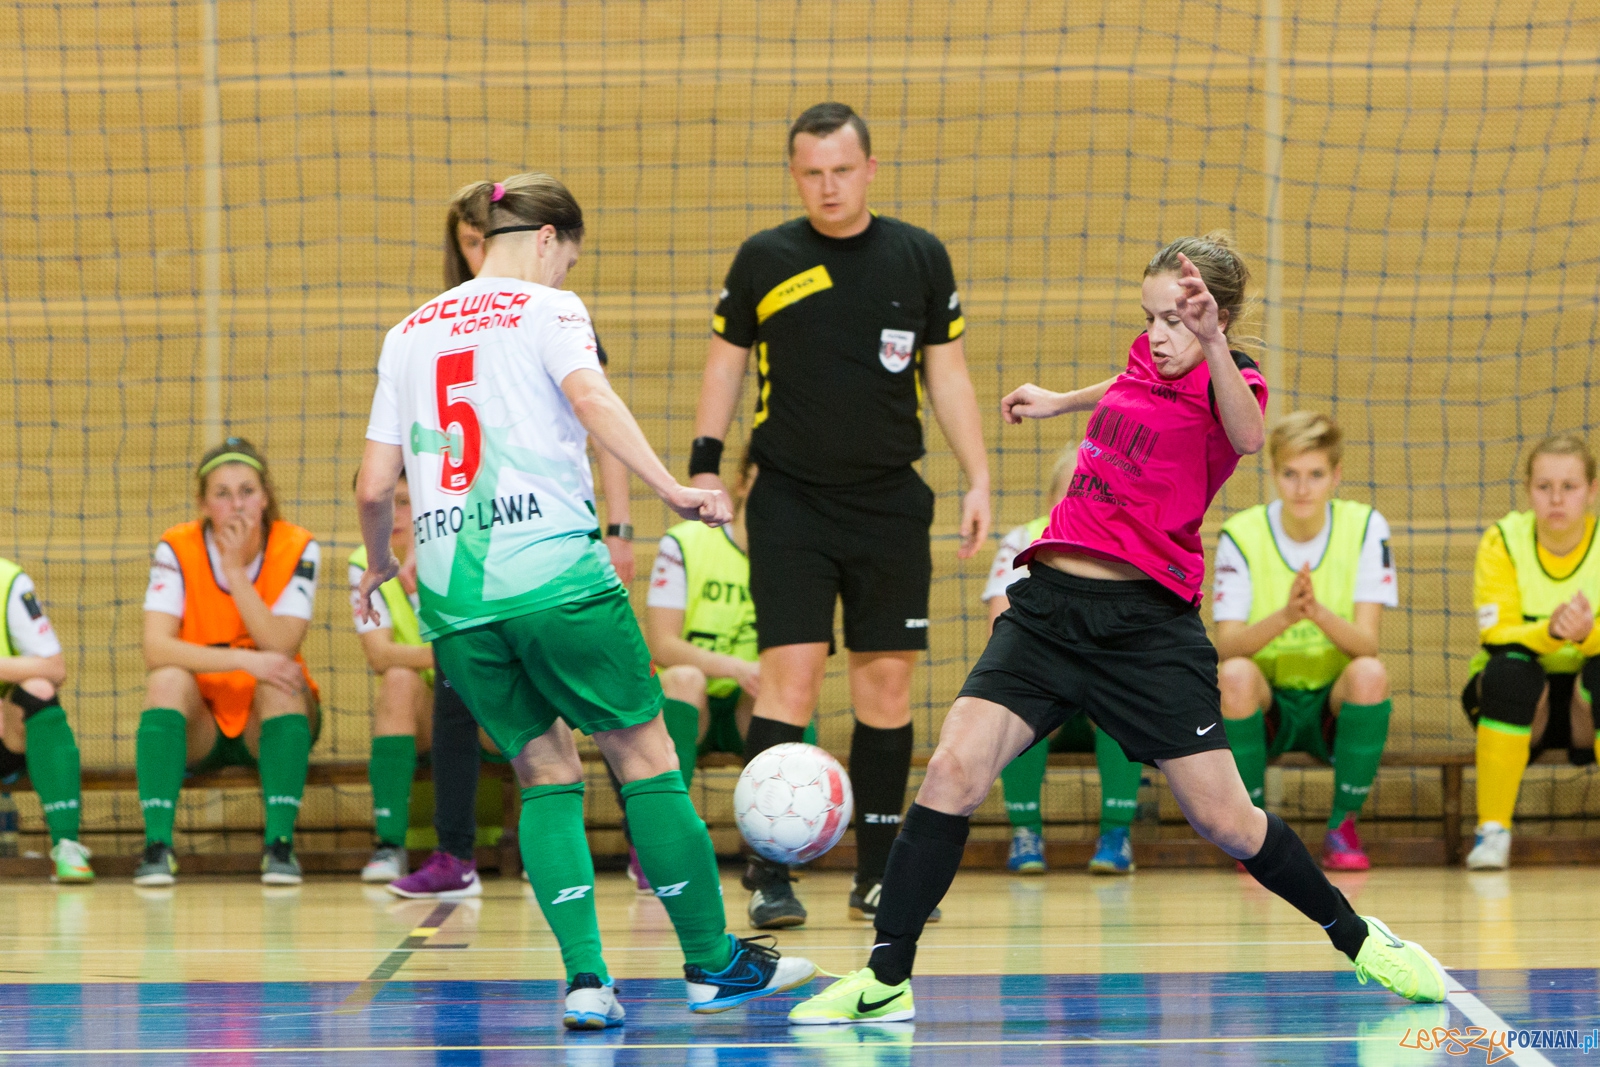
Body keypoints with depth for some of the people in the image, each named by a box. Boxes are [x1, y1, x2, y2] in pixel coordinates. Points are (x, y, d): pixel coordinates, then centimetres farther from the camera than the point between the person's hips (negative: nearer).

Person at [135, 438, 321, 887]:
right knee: (169, 678, -30)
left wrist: (236, 570, -26)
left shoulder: (297, 548, -10)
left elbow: (280, 648, -21)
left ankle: (280, 842, -33)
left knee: (280, 680, -30)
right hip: (199, 726, 0)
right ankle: (157, 844, -36)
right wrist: (243, 660, -34)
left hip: (270, 725, 0)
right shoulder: (177, 550, -10)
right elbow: (155, 648, -23)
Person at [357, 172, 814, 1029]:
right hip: (553, 569, -5)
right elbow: (589, 396, -18)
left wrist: (380, 565, 33)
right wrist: (669, 488, -26)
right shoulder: (544, 308, 3)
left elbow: (375, 486, 15)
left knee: (546, 774, 11)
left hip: (454, 595, 5)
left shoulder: (409, 333, 17)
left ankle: (586, 978, -3)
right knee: (644, 755, 7)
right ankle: (712, 963, 13)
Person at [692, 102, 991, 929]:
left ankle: (877, 875, 13)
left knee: (888, 681, 4)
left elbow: (947, 374, 9)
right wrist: (704, 463, -2)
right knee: (790, 674, -11)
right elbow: (725, 362, 8)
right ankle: (767, 875, -9)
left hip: (890, 504, 2)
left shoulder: (920, 258, 4)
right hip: (790, 501, -2)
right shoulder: (765, 259, 0)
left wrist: (978, 480, 3)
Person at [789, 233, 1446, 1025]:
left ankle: (1357, 937, 23)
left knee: (1224, 822, -2)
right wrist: (1062, 401, 48)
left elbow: (1247, 436, -33)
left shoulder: (1229, 382, -5)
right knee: (955, 768, -14)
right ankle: (886, 982, -11)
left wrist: (1212, 341, -47)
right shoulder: (1147, 359, 13)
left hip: (1148, 625, -5)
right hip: (1049, 604, 5)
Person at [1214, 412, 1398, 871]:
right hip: (1265, 707, 0)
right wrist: (1284, 617, -38)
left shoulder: (1365, 528, -6)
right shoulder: (1241, 534, -7)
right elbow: (1226, 646, -18)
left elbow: (1366, 644, -15)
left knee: (1370, 673, -32)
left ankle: (1342, 827, -12)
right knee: (1235, 674, -33)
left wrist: (1318, 612, -36)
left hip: (1334, 708, 1)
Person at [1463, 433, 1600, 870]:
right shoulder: (1503, 540, -9)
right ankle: (1492, 829, -28)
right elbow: (1495, 636, -19)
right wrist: (1550, 631, -40)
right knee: (1509, 668, -34)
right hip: (1522, 702, 0)